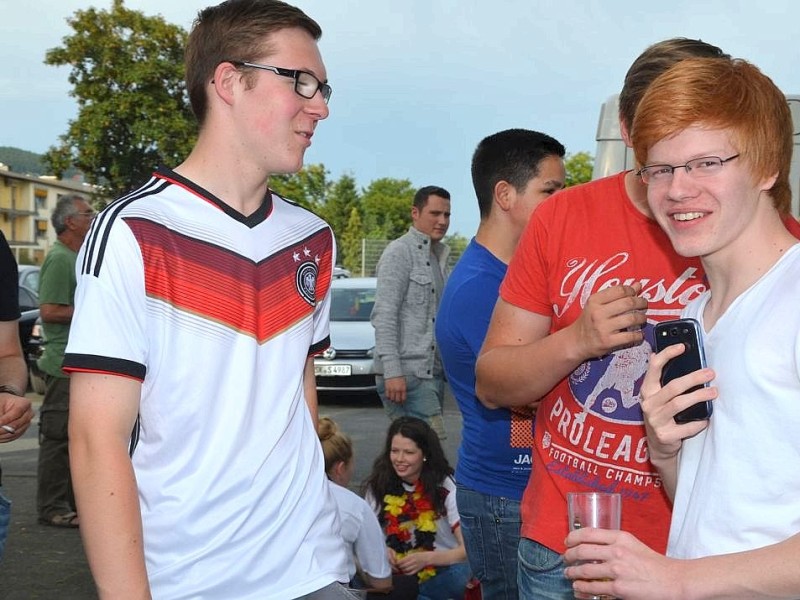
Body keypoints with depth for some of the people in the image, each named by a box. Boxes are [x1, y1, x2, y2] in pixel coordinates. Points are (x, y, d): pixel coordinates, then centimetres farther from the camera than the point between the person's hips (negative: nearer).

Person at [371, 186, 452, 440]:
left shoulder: (439, 257, 20)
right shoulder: (399, 252, -6)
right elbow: (384, 316, -13)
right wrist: (392, 371, -21)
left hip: (433, 373, 8)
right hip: (407, 374, -8)